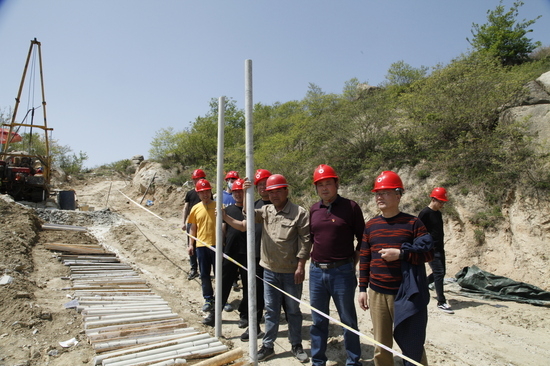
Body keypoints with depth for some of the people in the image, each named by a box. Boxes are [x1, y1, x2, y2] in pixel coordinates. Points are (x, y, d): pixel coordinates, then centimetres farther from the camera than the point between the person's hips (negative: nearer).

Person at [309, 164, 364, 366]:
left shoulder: (350, 207, -6)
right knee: (318, 320, 15)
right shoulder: (314, 209, 7)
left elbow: (362, 239, -1)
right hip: (316, 271, 4)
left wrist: (353, 263, -2)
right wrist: (316, 259, 10)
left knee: (348, 320, 10)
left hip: (342, 272, -4)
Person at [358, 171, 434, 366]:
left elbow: (429, 253, -5)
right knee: (381, 346, 13)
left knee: (412, 345, 9)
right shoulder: (370, 225, 6)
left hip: (405, 295, -3)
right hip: (376, 294, 3)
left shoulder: (413, 223, -4)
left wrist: (400, 253, -18)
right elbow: (364, 260, 10)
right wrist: (362, 289, 9)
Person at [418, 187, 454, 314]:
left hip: (439, 249, 9)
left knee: (440, 273, 12)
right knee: (439, 273, -8)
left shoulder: (438, 213, 12)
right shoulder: (425, 213, -13)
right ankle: (441, 302, 0)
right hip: (431, 250, -9)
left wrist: (441, 245, 20)